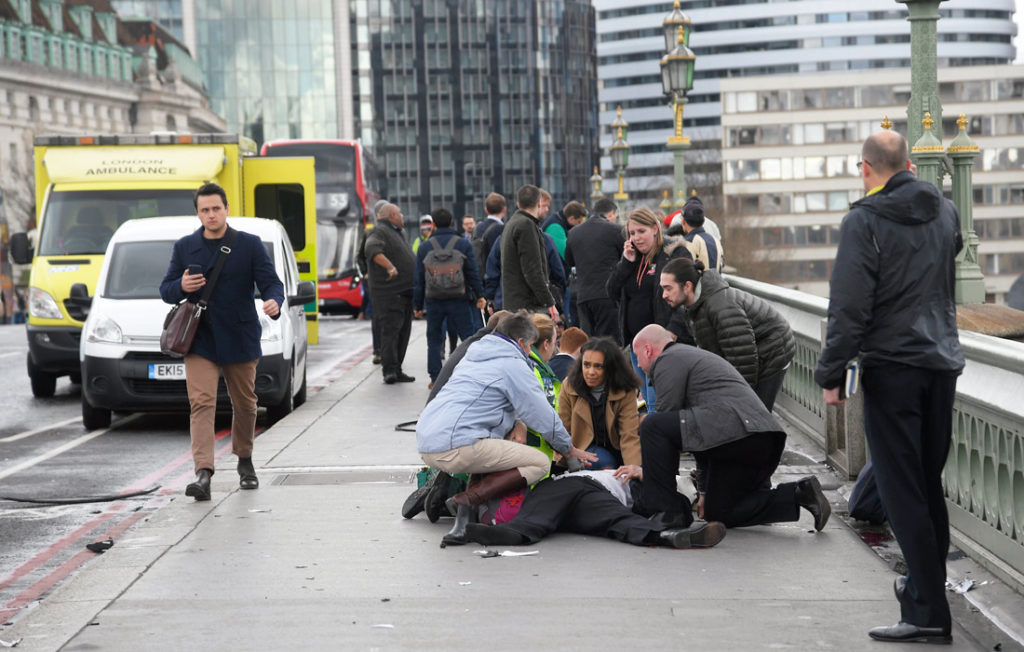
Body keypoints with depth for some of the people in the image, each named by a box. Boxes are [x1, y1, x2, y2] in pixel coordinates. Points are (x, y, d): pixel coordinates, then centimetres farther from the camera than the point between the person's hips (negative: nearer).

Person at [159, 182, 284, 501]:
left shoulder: (250, 245, 1)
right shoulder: (184, 247, 7)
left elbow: (271, 282, -4)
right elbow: (166, 291, 10)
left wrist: (274, 302, -28)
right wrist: (181, 287, -14)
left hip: (240, 339, 0)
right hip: (199, 340, 0)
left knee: (245, 403, 12)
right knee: (201, 403, -13)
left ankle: (245, 460, 35)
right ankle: (203, 473, -22)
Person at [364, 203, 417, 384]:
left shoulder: (397, 233, 24)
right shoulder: (379, 232, -8)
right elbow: (373, 250, -28)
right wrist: (389, 266, -38)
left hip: (404, 292, 10)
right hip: (389, 293, -10)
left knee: (403, 332, 9)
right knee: (391, 330, -14)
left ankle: (396, 371, 14)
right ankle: (389, 370, -17)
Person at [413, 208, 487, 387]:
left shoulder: (425, 247, 5)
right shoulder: (463, 244, 1)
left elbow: (419, 278, 6)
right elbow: (473, 273, -1)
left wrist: (417, 305, 11)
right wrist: (479, 295, 6)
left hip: (433, 300, 1)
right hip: (458, 299, -1)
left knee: (434, 340, 8)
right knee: (468, 336, 3)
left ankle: (435, 378, 5)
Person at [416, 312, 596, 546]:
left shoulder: (473, 355, 26)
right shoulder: (513, 364, 0)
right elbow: (543, 416, 3)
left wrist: (516, 423, 19)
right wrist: (570, 449, 18)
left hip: (425, 442, 9)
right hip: (457, 446, -9)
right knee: (540, 463, -4)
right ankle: (467, 500, -17)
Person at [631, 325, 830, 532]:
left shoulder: (667, 360, 4)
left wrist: (644, 468, 12)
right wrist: (704, 490, 38)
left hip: (733, 431, -10)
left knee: (652, 425, -7)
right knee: (719, 513, 19)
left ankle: (663, 509, -6)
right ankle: (798, 493, 7)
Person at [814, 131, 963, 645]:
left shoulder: (864, 221, -11)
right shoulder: (945, 212, 9)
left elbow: (849, 306, -15)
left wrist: (831, 373, -9)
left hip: (891, 367, -6)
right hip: (943, 362, 6)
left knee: (902, 490, -4)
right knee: (930, 482, 17)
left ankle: (927, 611, -7)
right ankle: (928, 583, 29)